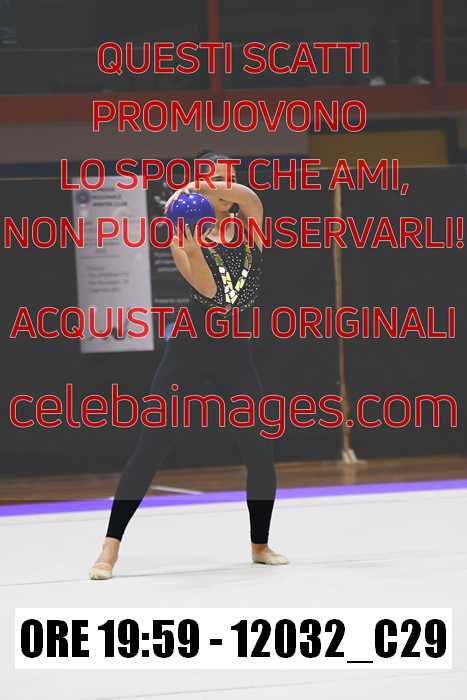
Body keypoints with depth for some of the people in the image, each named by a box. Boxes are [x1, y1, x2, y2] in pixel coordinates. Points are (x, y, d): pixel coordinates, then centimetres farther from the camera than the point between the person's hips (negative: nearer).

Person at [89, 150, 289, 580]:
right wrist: (190, 248, -34)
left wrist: (197, 187, -27)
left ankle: (261, 545, 22)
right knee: (152, 447, -8)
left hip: (235, 352, 3)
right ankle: (110, 548, -7)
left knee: (260, 452, 2)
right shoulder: (184, 234, -2)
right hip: (189, 347, -3)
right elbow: (207, 288, -17)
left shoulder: (249, 225, 6)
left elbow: (248, 195, -18)